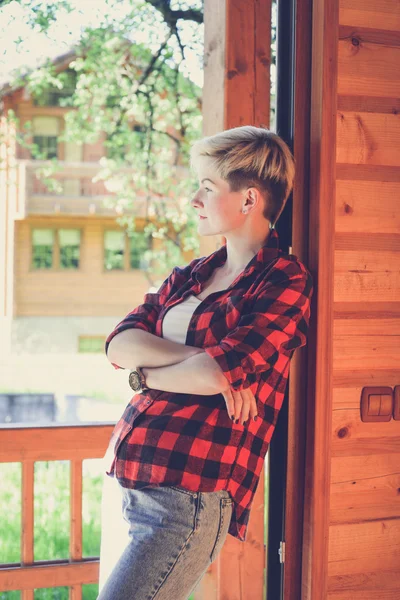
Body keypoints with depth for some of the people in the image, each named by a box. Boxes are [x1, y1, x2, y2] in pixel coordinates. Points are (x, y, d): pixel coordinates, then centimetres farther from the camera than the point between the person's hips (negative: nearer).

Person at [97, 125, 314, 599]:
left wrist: (144, 373, -2)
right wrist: (200, 361, -13)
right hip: (125, 485, 8)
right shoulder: (190, 275, 16)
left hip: (186, 502, -8)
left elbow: (220, 372, -19)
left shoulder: (285, 280, -6)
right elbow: (119, 344, 2)